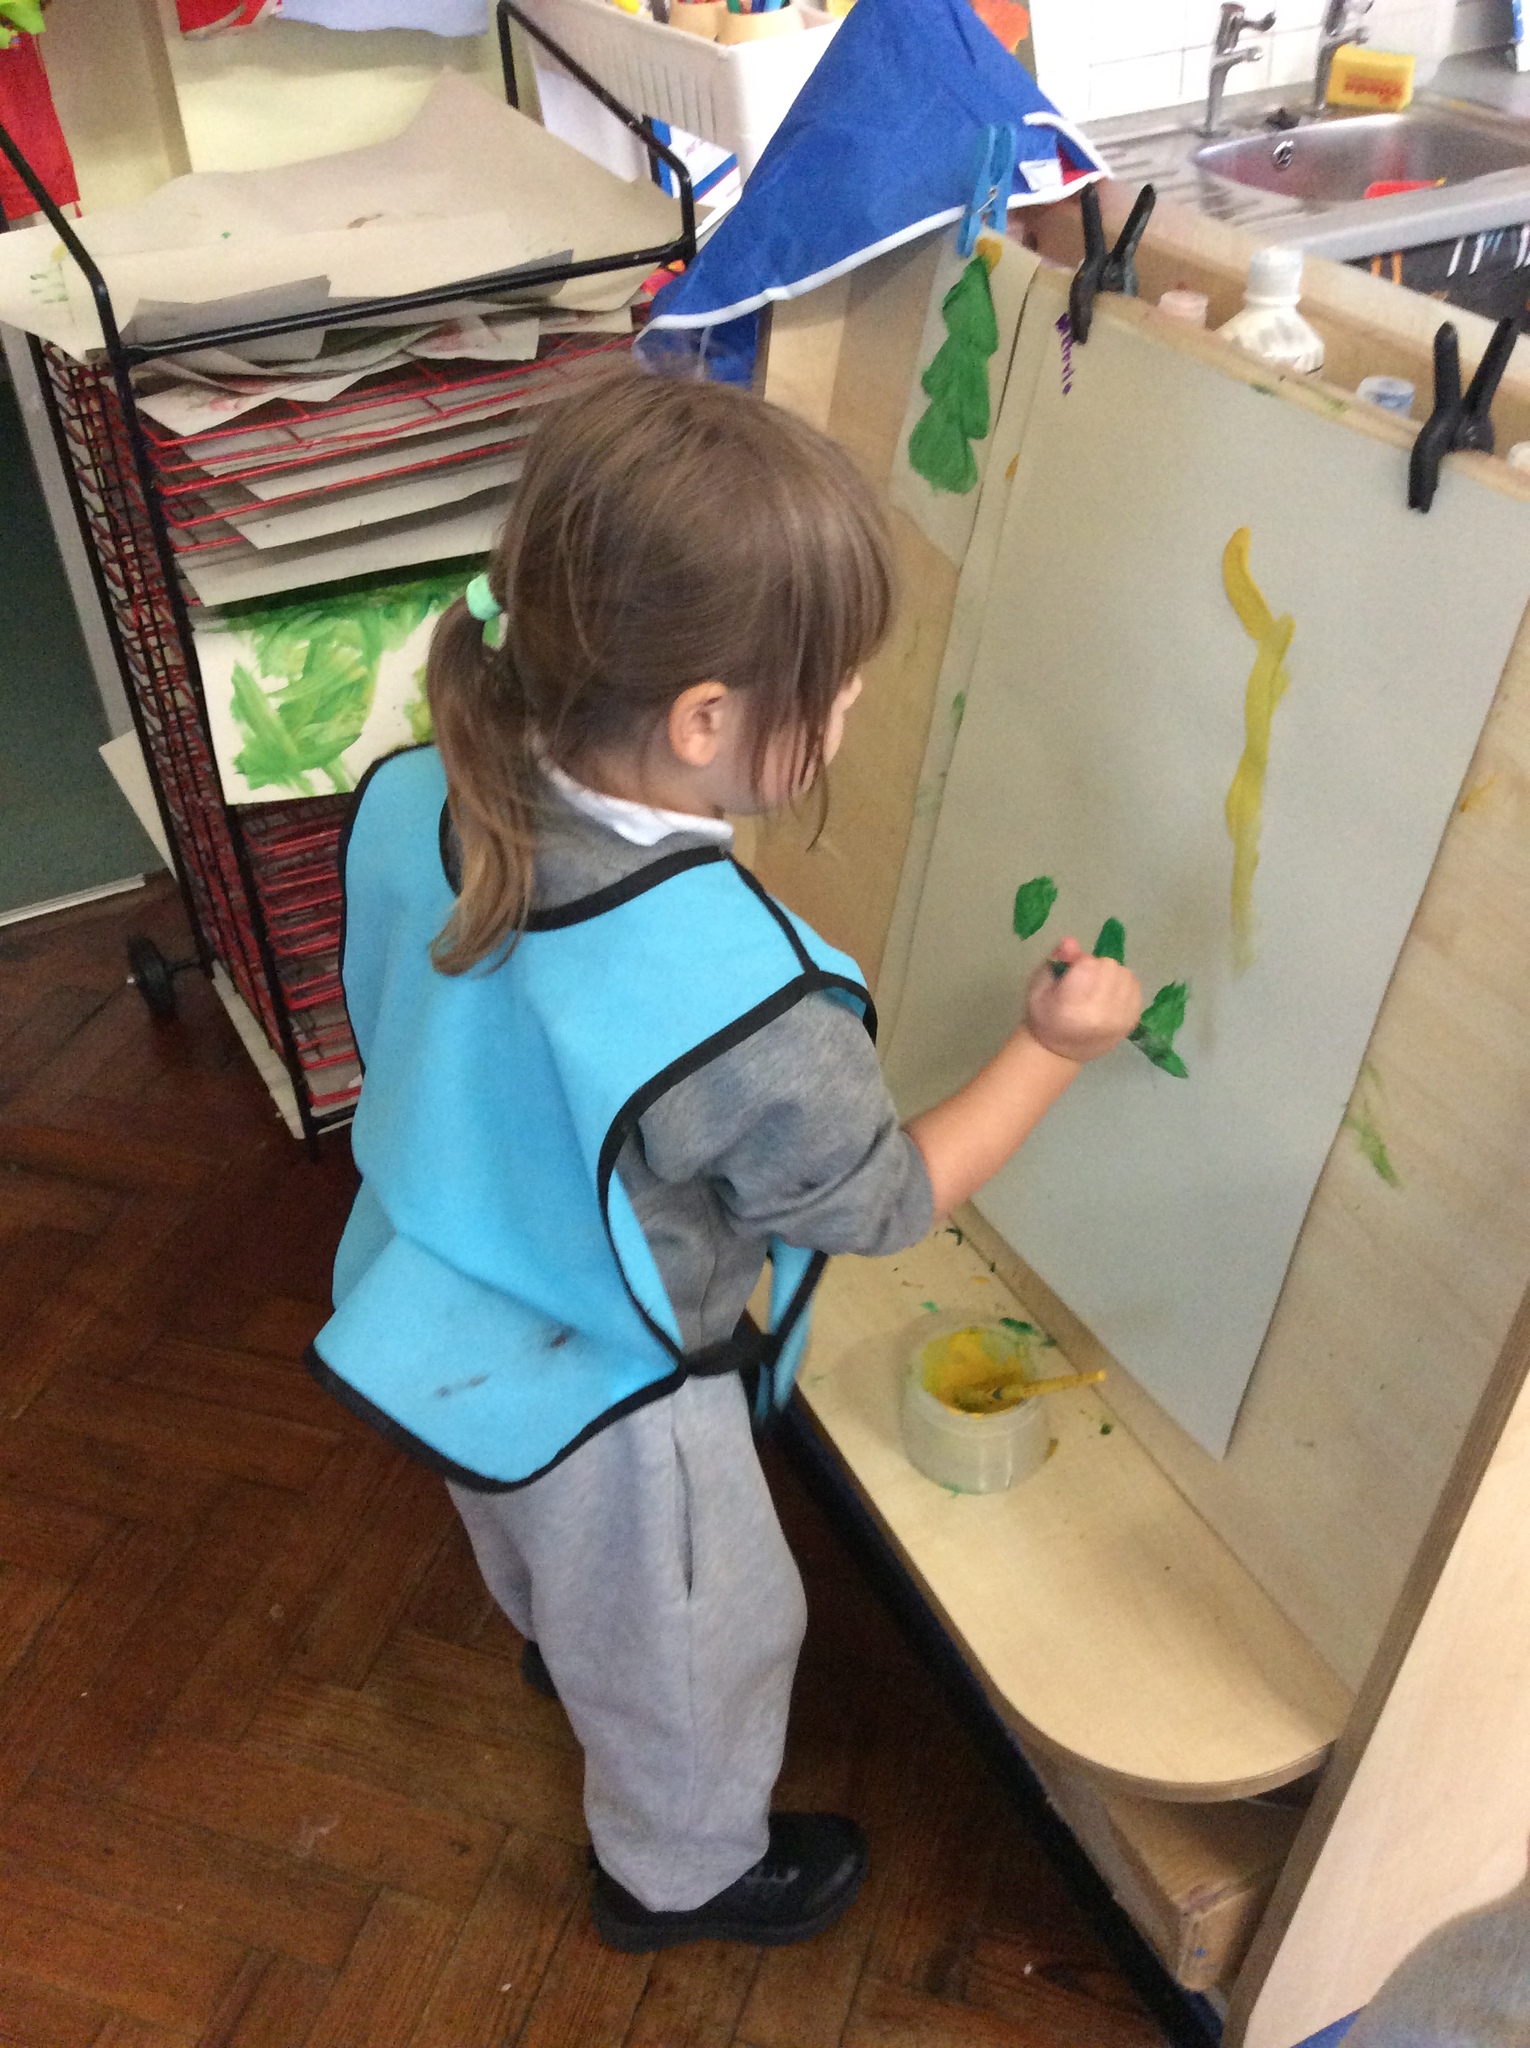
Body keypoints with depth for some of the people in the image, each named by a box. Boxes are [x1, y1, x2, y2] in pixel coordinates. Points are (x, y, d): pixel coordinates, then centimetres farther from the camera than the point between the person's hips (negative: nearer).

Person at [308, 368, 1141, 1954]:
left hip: (435, 1311, 7)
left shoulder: (419, 799, -22)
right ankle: (683, 1873, 55)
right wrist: (1052, 1047, -8)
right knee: (692, 1649, 26)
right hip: (600, 1406, -7)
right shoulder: (741, 1005, -41)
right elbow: (886, 1204, -21)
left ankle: (549, 1639, 73)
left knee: (542, 1556, 40)